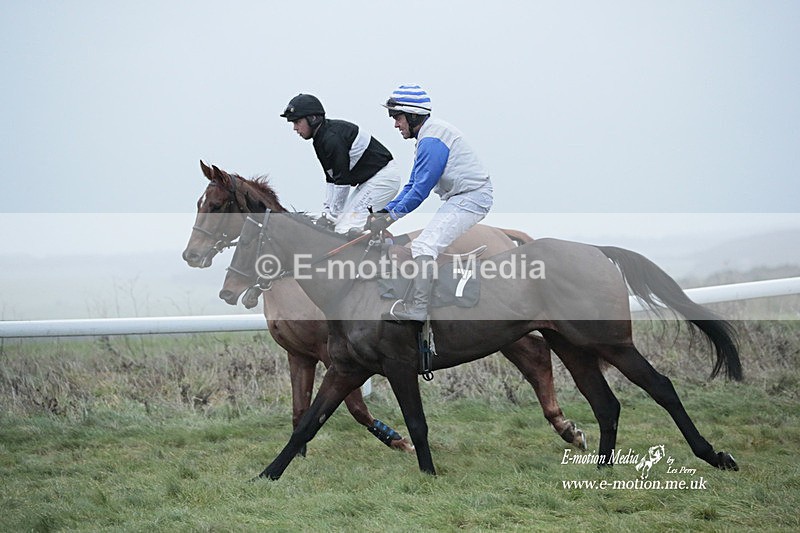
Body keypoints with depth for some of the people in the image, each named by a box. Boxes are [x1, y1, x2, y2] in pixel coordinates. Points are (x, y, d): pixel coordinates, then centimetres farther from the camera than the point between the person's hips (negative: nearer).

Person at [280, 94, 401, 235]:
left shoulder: (333, 138, -22)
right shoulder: (321, 139, 10)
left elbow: (343, 181, -21)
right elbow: (332, 179, 13)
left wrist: (334, 214, -15)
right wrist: (326, 211, 6)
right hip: (368, 179, 11)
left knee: (347, 226, -18)